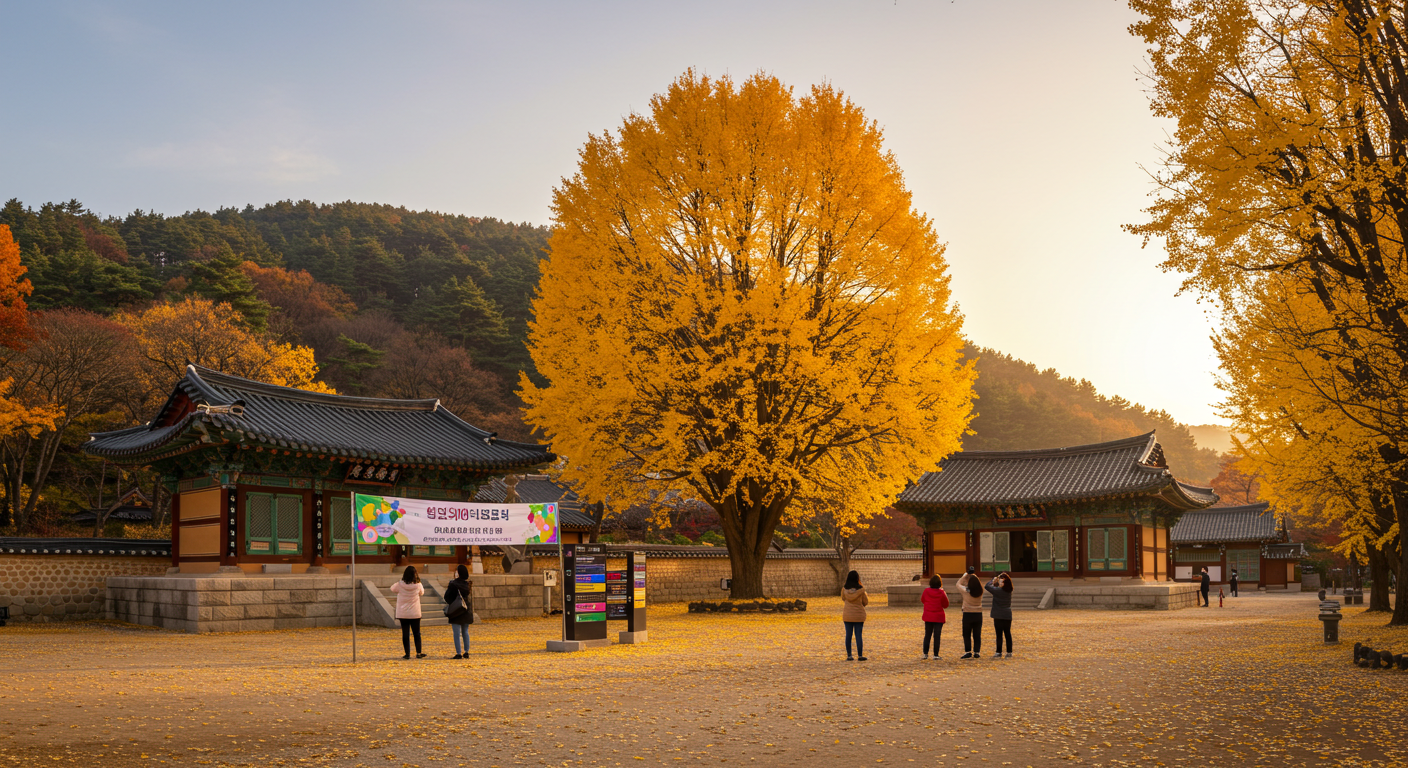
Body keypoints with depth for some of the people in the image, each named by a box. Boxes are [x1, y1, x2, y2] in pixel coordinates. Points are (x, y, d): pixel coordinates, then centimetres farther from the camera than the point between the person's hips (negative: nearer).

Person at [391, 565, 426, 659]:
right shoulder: (418, 585, -10)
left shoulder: (400, 585, -12)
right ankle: (418, 653, 12)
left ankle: (407, 653, 5)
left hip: (403, 613, 0)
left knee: (405, 633, 5)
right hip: (415, 613, 0)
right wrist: (418, 581, 15)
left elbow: (392, 588, 10)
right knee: (417, 633, 12)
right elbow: (422, 592, 12)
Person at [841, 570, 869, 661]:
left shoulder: (844, 589, -7)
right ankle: (860, 655, 3)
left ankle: (849, 656, 6)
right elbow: (865, 602, -1)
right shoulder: (860, 589, -12)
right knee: (858, 635, 3)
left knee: (848, 635, 6)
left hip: (847, 615, 2)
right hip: (859, 615, -2)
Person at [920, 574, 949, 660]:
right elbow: (946, 605, -3)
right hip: (938, 617, -2)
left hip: (928, 617, 2)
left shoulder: (926, 591, -5)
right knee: (937, 636, 1)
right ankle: (936, 655, 0)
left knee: (927, 635, 12)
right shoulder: (941, 593, -12)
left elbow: (922, 600, 12)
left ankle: (925, 654, 11)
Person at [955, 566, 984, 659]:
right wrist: (973, 575, 19)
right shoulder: (980, 591, -4)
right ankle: (977, 652, 6)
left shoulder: (966, 590, -12)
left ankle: (968, 651, 2)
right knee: (977, 635, 9)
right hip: (978, 614, 3)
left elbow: (958, 584, 6)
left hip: (968, 614, -3)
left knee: (966, 635, 6)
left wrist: (965, 575, 9)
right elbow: (980, 583, 18)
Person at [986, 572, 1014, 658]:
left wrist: (993, 580, 6)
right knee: (1008, 634, 8)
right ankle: (1009, 652, 10)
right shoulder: (1009, 591, 4)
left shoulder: (997, 590, -16)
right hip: (1008, 616, 6)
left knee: (999, 634, -1)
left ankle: (999, 653, 1)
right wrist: (996, 581, 7)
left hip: (999, 616, -6)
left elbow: (988, 586, -7)